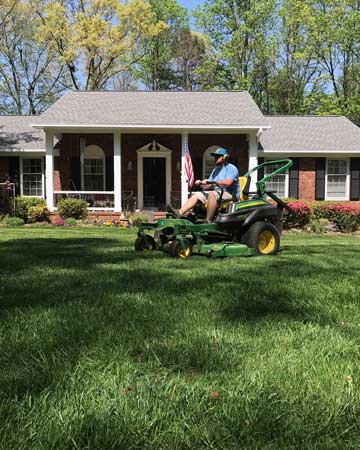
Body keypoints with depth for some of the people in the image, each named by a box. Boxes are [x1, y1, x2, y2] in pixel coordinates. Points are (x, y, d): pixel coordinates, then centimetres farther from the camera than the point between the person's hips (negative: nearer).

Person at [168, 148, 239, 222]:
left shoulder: (231, 168, -4)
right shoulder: (216, 170, 23)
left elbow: (228, 182, -22)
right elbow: (207, 186, 17)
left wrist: (211, 181, -20)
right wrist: (201, 183, -6)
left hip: (230, 194, -9)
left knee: (212, 194, -36)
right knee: (196, 195, -4)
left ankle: (208, 221, -36)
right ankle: (179, 212, -21)